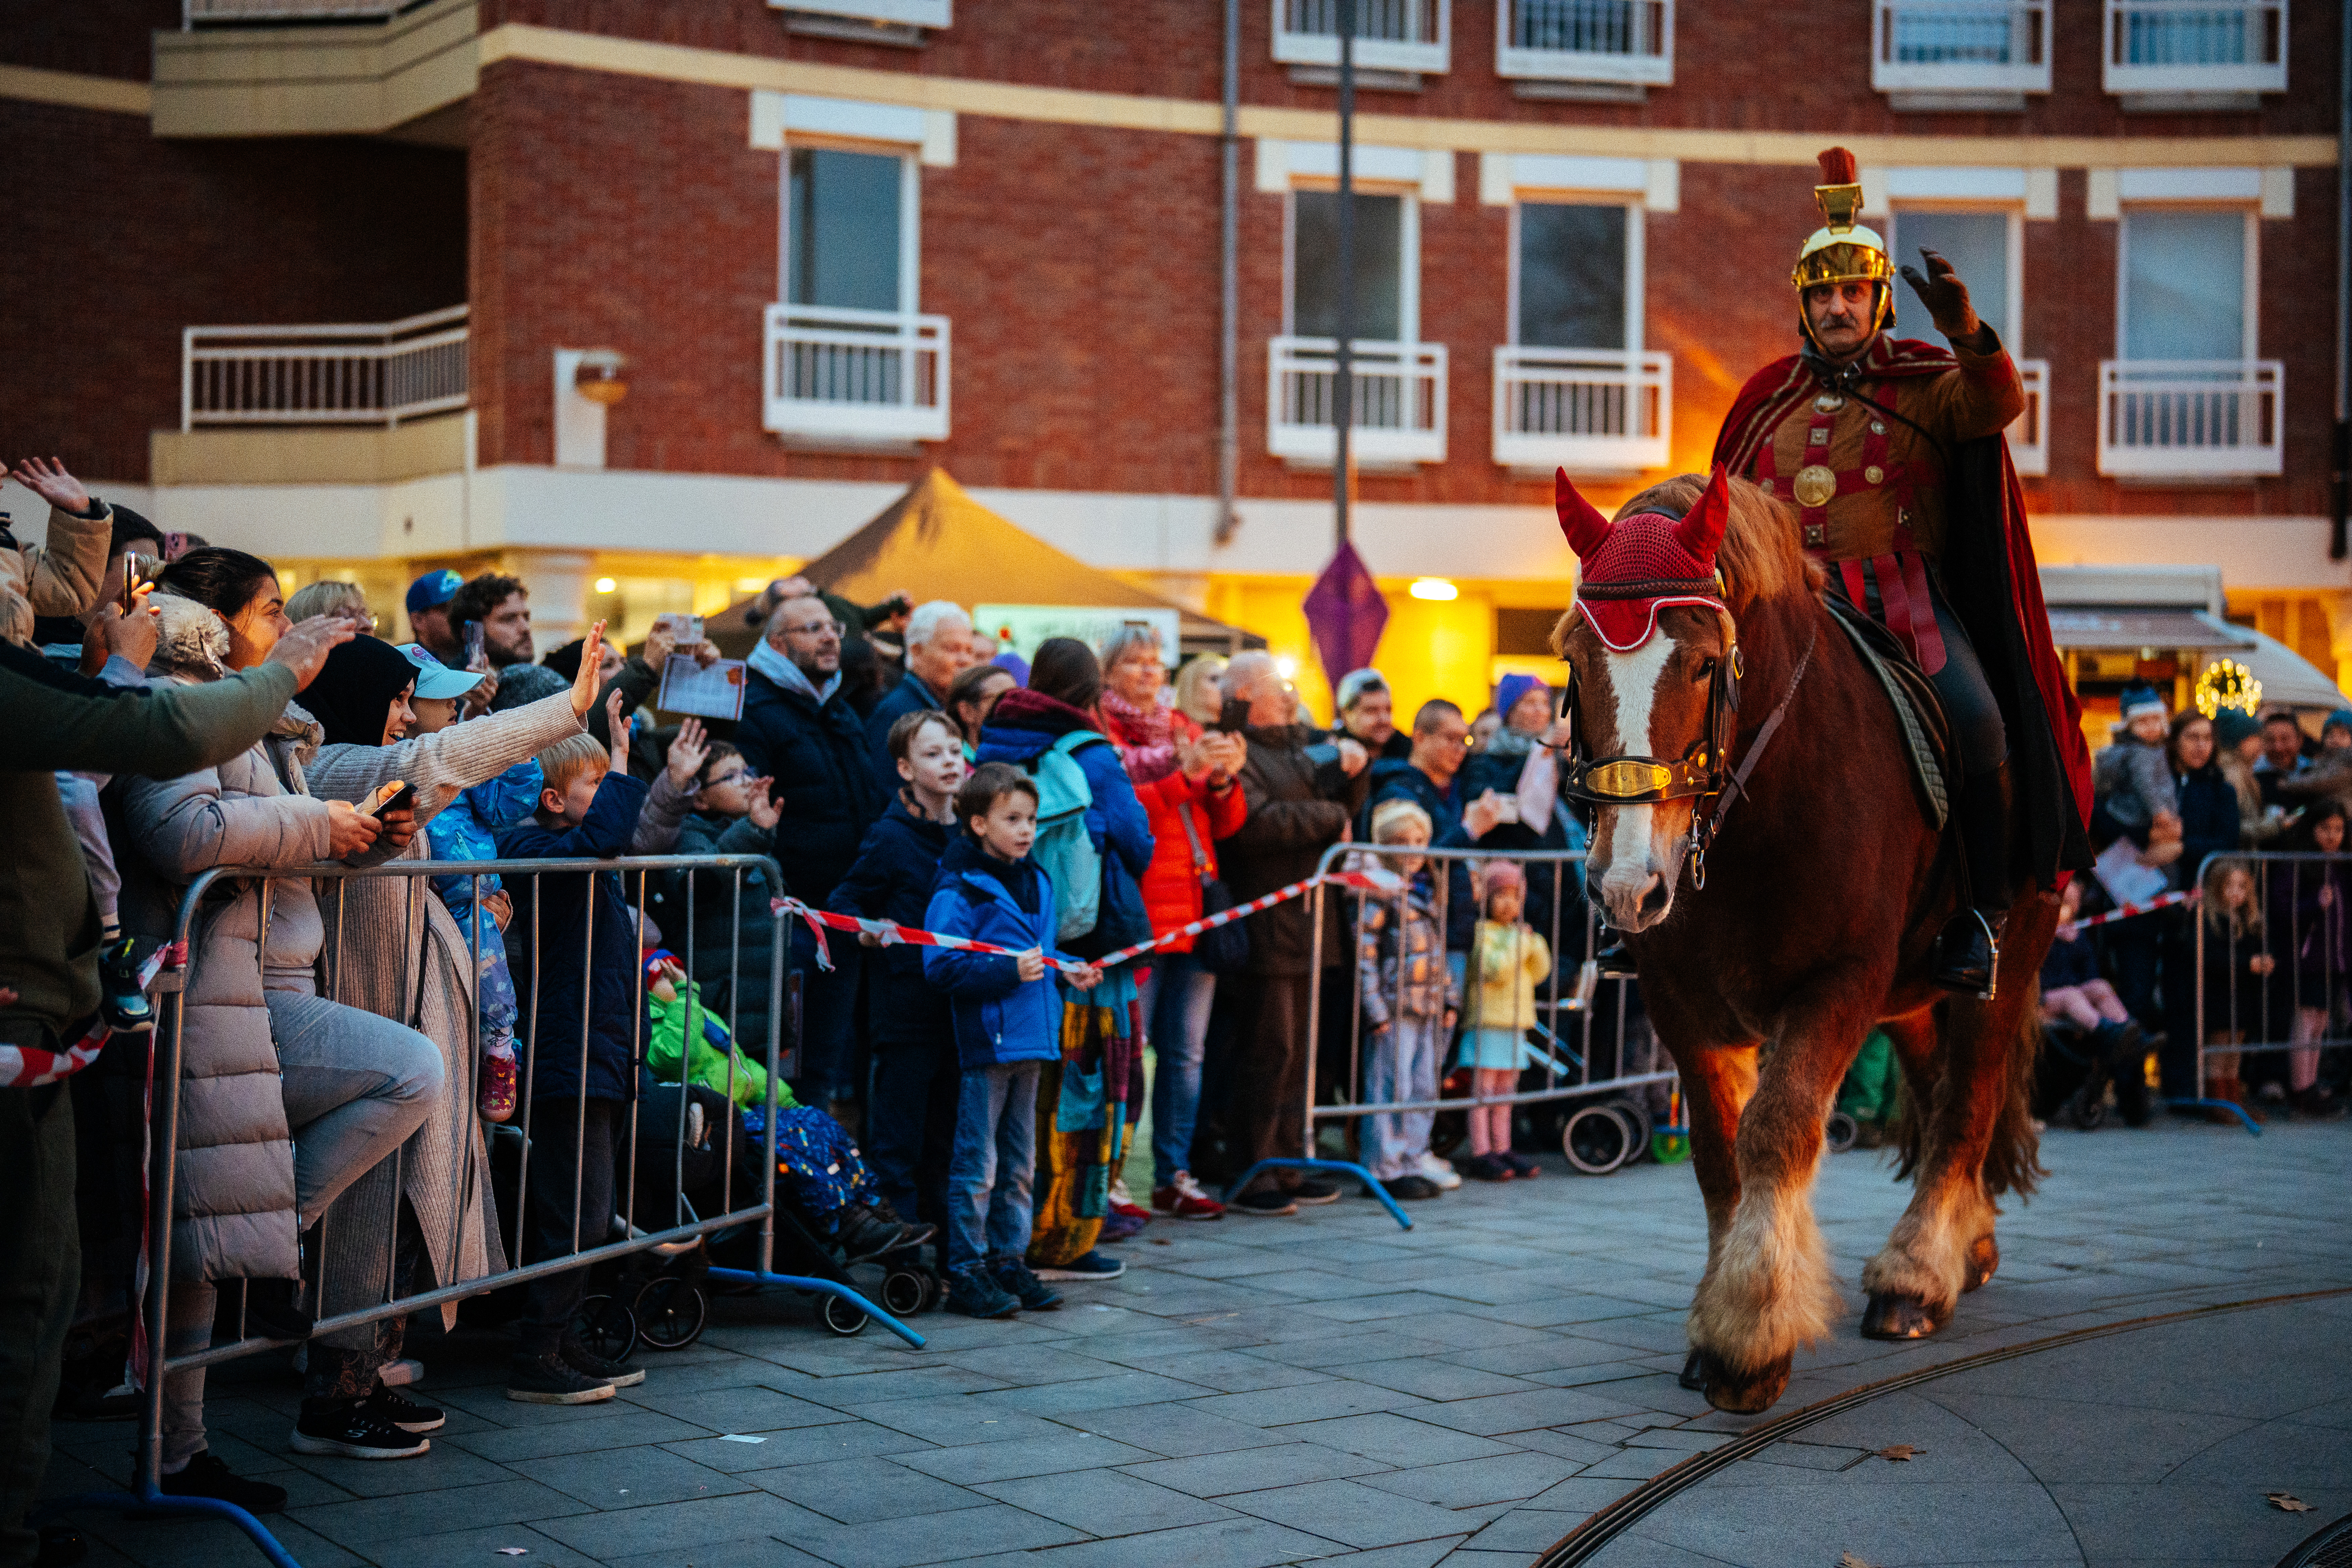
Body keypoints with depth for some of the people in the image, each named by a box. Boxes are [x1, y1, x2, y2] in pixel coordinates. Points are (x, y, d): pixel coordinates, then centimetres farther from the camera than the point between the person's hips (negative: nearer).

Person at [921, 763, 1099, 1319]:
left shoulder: (1036, 883, 13)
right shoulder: (958, 890, -13)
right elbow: (942, 965, -20)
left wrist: (1069, 969, 6)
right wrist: (1008, 970, -26)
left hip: (1029, 1040, 8)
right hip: (985, 1041, -8)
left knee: (1018, 1163, 15)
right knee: (977, 1165, -3)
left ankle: (1008, 1261, 24)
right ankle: (967, 1273, 4)